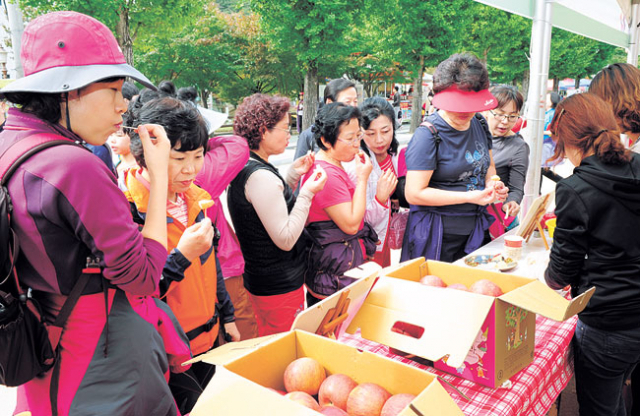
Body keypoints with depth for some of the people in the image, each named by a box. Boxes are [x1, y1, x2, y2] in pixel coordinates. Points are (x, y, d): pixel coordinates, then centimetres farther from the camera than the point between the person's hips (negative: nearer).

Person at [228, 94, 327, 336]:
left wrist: (293, 176, 8)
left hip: (258, 278, 10)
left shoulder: (244, 168, 6)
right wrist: (307, 192, -18)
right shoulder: (260, 175, -23)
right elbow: (286, 239, -23)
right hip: (281, 287, -10)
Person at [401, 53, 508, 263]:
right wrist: (469, 197, -20)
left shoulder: (479, 124, 6)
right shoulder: (428, 135, -16)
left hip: (475, 231, 7)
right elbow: (414, 194, -20)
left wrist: (493, 184, 0)